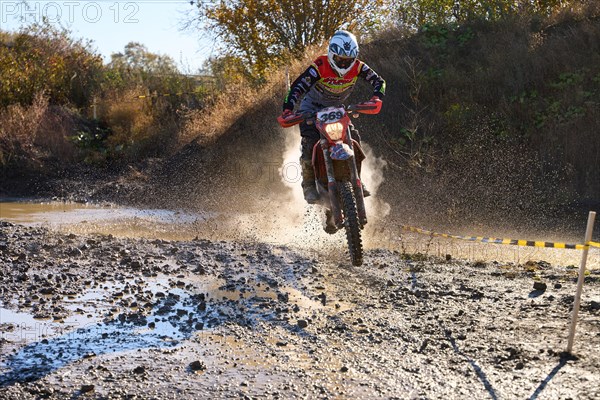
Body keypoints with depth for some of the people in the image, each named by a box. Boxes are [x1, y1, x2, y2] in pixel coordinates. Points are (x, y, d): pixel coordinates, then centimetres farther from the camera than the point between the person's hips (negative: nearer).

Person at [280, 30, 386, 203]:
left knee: (353, 138, -11)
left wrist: (376, 97, -36)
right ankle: (308, 184, -9)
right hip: (311, 107, -4)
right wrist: (287, 109, -45)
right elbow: (298, 86, -32)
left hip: (336, 109, 4)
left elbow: (378, 80, -15)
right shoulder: (320, 66, -28)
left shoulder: (357, 66, -16)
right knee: (310, 141, -22)